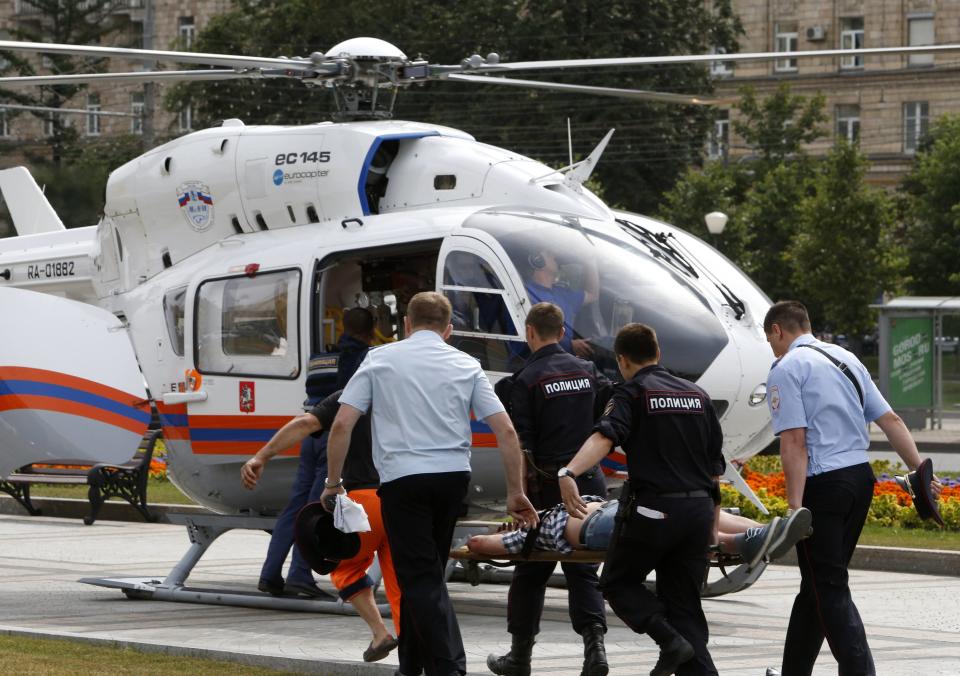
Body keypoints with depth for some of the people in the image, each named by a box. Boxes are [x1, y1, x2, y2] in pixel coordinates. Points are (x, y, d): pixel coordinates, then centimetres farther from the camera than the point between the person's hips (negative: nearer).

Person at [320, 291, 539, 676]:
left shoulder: (380, 359, 5)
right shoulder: (466, 366, 10)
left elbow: (342, 424, -2)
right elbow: (505, 431, 4)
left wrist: (333, 482, 8)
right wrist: (515, 493, 11)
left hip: (403, 478, -4)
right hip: (453, 475, 4)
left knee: (421, 579, -3)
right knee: (425, 572, 19)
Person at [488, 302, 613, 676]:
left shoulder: (525, 380, -8)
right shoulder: (587, 371, 8)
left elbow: (521, 445, -12)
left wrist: (519, 491, -11)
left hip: (548, 487, -4)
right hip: (589, 482, 4)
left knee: (531, 571, 8)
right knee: (583, 569, 6)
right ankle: (594, 645, -12)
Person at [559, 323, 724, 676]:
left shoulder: (631, 393, -3)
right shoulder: (697, 394, 15)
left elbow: (604, 437, -23)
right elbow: (715, 463, 18)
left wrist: (569, 473, -37)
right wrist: (714, 515, 27)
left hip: (652, 508, -5)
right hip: (698, 508, 5)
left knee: (617, 582, 13)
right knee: (683, 601, 11)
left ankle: (670, 639, -9)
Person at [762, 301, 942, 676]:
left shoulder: (786, 369, -7)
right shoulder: (846, 358, 16)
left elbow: (794, 441, -16)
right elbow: (890, 420, 13)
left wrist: (795, 505, -18)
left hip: (823, 482, -8)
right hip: (861, 476, 8)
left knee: (829, 589, -4)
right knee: (818, 582, 16)